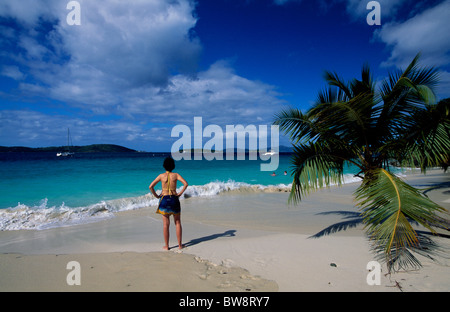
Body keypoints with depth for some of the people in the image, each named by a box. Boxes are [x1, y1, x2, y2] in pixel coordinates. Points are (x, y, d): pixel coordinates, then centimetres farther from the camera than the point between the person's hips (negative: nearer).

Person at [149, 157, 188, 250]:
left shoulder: (161, 176, -1)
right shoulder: (175, 175, 0)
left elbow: (150, 186, -5)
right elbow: (185, 183, -12)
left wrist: (156, 196, 4)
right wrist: (180, 193, -4)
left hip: (164, 200, 0)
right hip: (174, 199, 0)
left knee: (166, 224, 7)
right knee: (178, 223, 11)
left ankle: (166, 246, 14)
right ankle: (180, 244, 14)